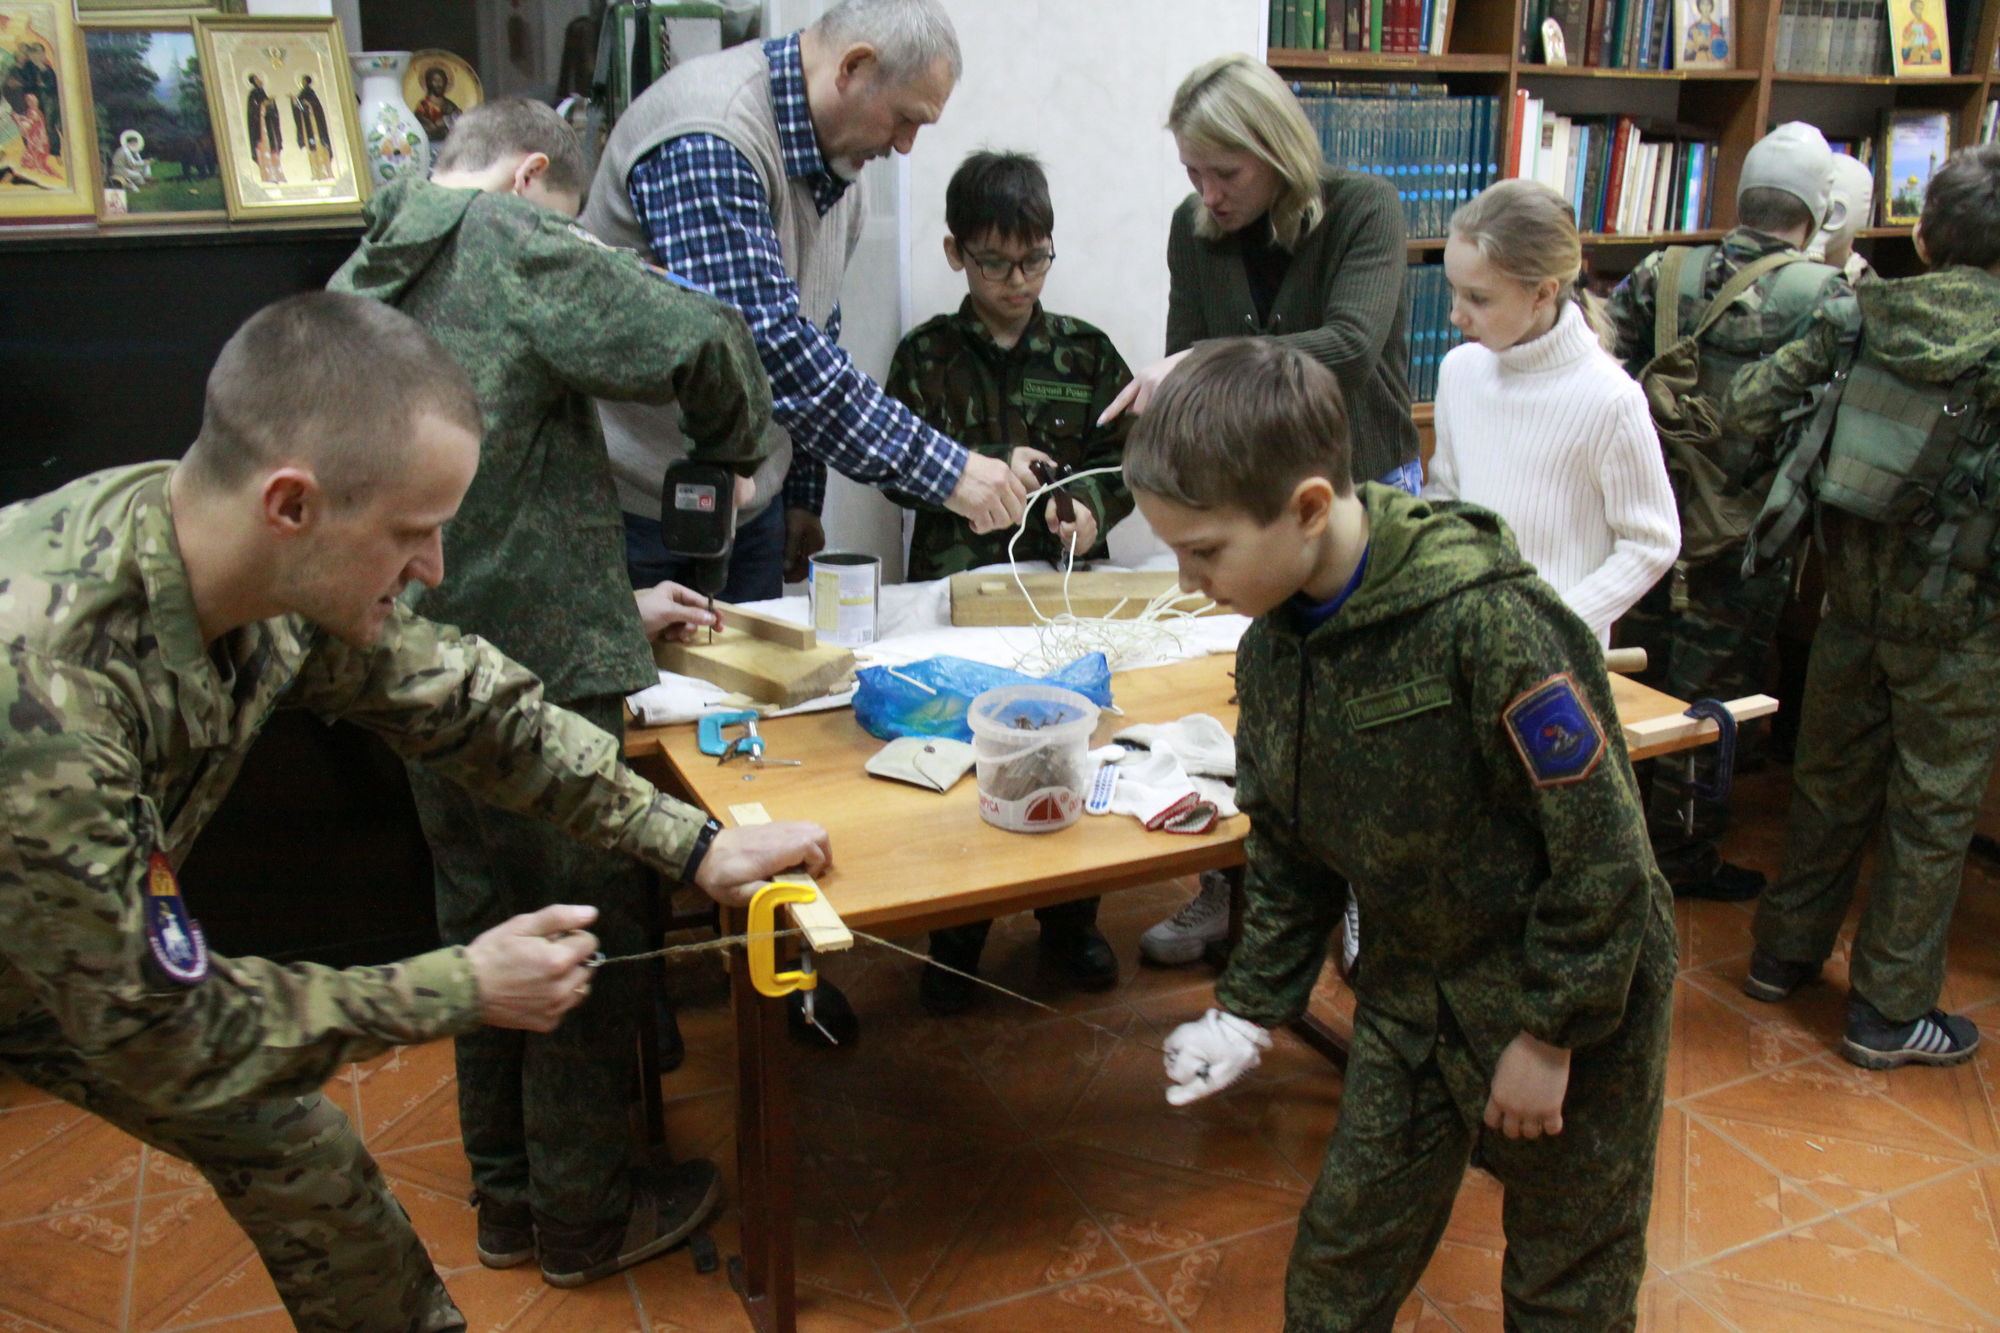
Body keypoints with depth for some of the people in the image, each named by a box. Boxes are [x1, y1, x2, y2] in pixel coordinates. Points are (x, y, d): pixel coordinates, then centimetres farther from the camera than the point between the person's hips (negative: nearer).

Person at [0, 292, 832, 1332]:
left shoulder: (294, 574, -22)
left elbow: (463, 702, -6)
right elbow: (154, 1032, -29)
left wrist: (693, 846, -6)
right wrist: (462, 991, -23)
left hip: (111, 936, 6)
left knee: (297, 1148, 9)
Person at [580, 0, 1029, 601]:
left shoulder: (837, 174, 6)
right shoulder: (706, 142, -23)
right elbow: (767, 344, -31)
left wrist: (802, 497, 14)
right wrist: (943, 469, -30)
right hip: (637, 510, -8)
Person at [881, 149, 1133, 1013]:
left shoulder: (1084, 351, 8)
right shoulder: (925, 355, 4)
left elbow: (1129, 455, 9)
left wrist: (1094, 505, -12)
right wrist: (988, 467, -17)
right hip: (954, 583, -1)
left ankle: (1069, 917, 26)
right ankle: (956, 936, 18)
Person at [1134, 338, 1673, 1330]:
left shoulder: (1487, 621, -29)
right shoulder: (1271, 647, -4)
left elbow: (1600, 845, -22)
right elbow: (1287, 850, 8)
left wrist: (1550, 1032, -16)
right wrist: (1252, 1007, 6)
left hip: (1573, 992, -6)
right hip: (1411, 987, 6)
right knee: (1344, 1246, 14)